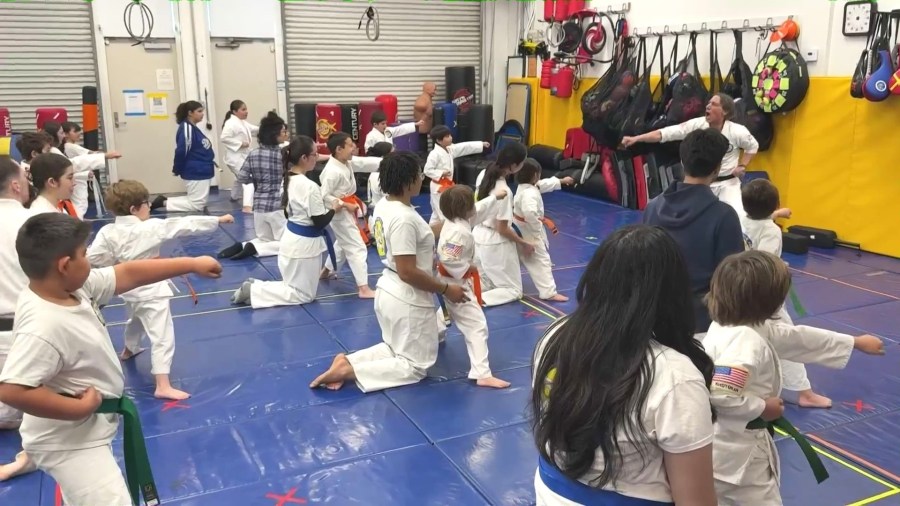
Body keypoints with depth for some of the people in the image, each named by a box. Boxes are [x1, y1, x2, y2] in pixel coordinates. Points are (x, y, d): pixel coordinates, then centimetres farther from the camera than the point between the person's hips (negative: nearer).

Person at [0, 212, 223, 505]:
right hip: (67, 440, -10)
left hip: (86, 429, 10)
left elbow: (129, 274, 0)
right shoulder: (43, 328, -34)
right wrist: (79, 407, -29)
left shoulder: (71, 285, -8)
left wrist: (192, 264, 4)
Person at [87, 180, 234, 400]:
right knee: (162, 336, -8)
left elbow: (93, 258, -11)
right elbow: (185, 225, -16)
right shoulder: (152, 227, -20)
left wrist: (116, 261, 7)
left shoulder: (108, 232, -8)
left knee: (136, 319, 37)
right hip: (150, 290, -7)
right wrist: (218, 220, -10)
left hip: (129, 287, 7)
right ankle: (163, 386, -13)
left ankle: (129, 349, 64)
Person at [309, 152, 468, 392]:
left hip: (389, 292, 9)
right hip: (408, 300, -9)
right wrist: (446, 289, -15)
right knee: (416, 366, 7)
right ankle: (350, 370, -6)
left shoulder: (384, 206, 2)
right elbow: (408, 272, -26)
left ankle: (347, 361, 8)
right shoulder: (404, 218, -26)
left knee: (397, 350, 28)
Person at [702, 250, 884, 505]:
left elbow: (798, 338, 15)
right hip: (736, 453, -9)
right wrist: (763, 407, -17)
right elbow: (721, 395, -34)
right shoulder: (746, 340, -27)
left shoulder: (755, 328, 4)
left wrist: (857, 342, 24)